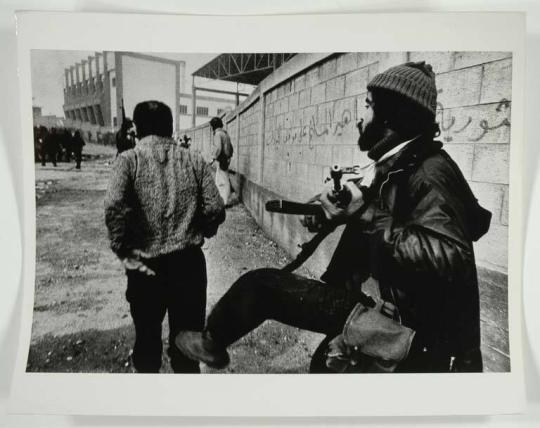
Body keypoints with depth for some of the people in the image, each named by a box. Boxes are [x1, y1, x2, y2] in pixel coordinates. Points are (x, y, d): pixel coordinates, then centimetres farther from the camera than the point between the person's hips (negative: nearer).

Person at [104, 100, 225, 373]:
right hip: (189, 261, 2)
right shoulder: (194, 161, 4)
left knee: (147, 336, 19)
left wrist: (123, 251, -10)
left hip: (146, 264, -1)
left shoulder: (129, 160, -3)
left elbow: (115, 207, -20)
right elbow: (215, 210, -2)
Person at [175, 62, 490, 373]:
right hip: (371, 301, 9)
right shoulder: (395, 166, 8)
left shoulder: (430, 173, -23)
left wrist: (365, 216, -32)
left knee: (259, 285, -5)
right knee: (326, 362, 30)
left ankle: (212, 342, 23)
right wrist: (332, 213, 0)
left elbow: (448, 258, -35)